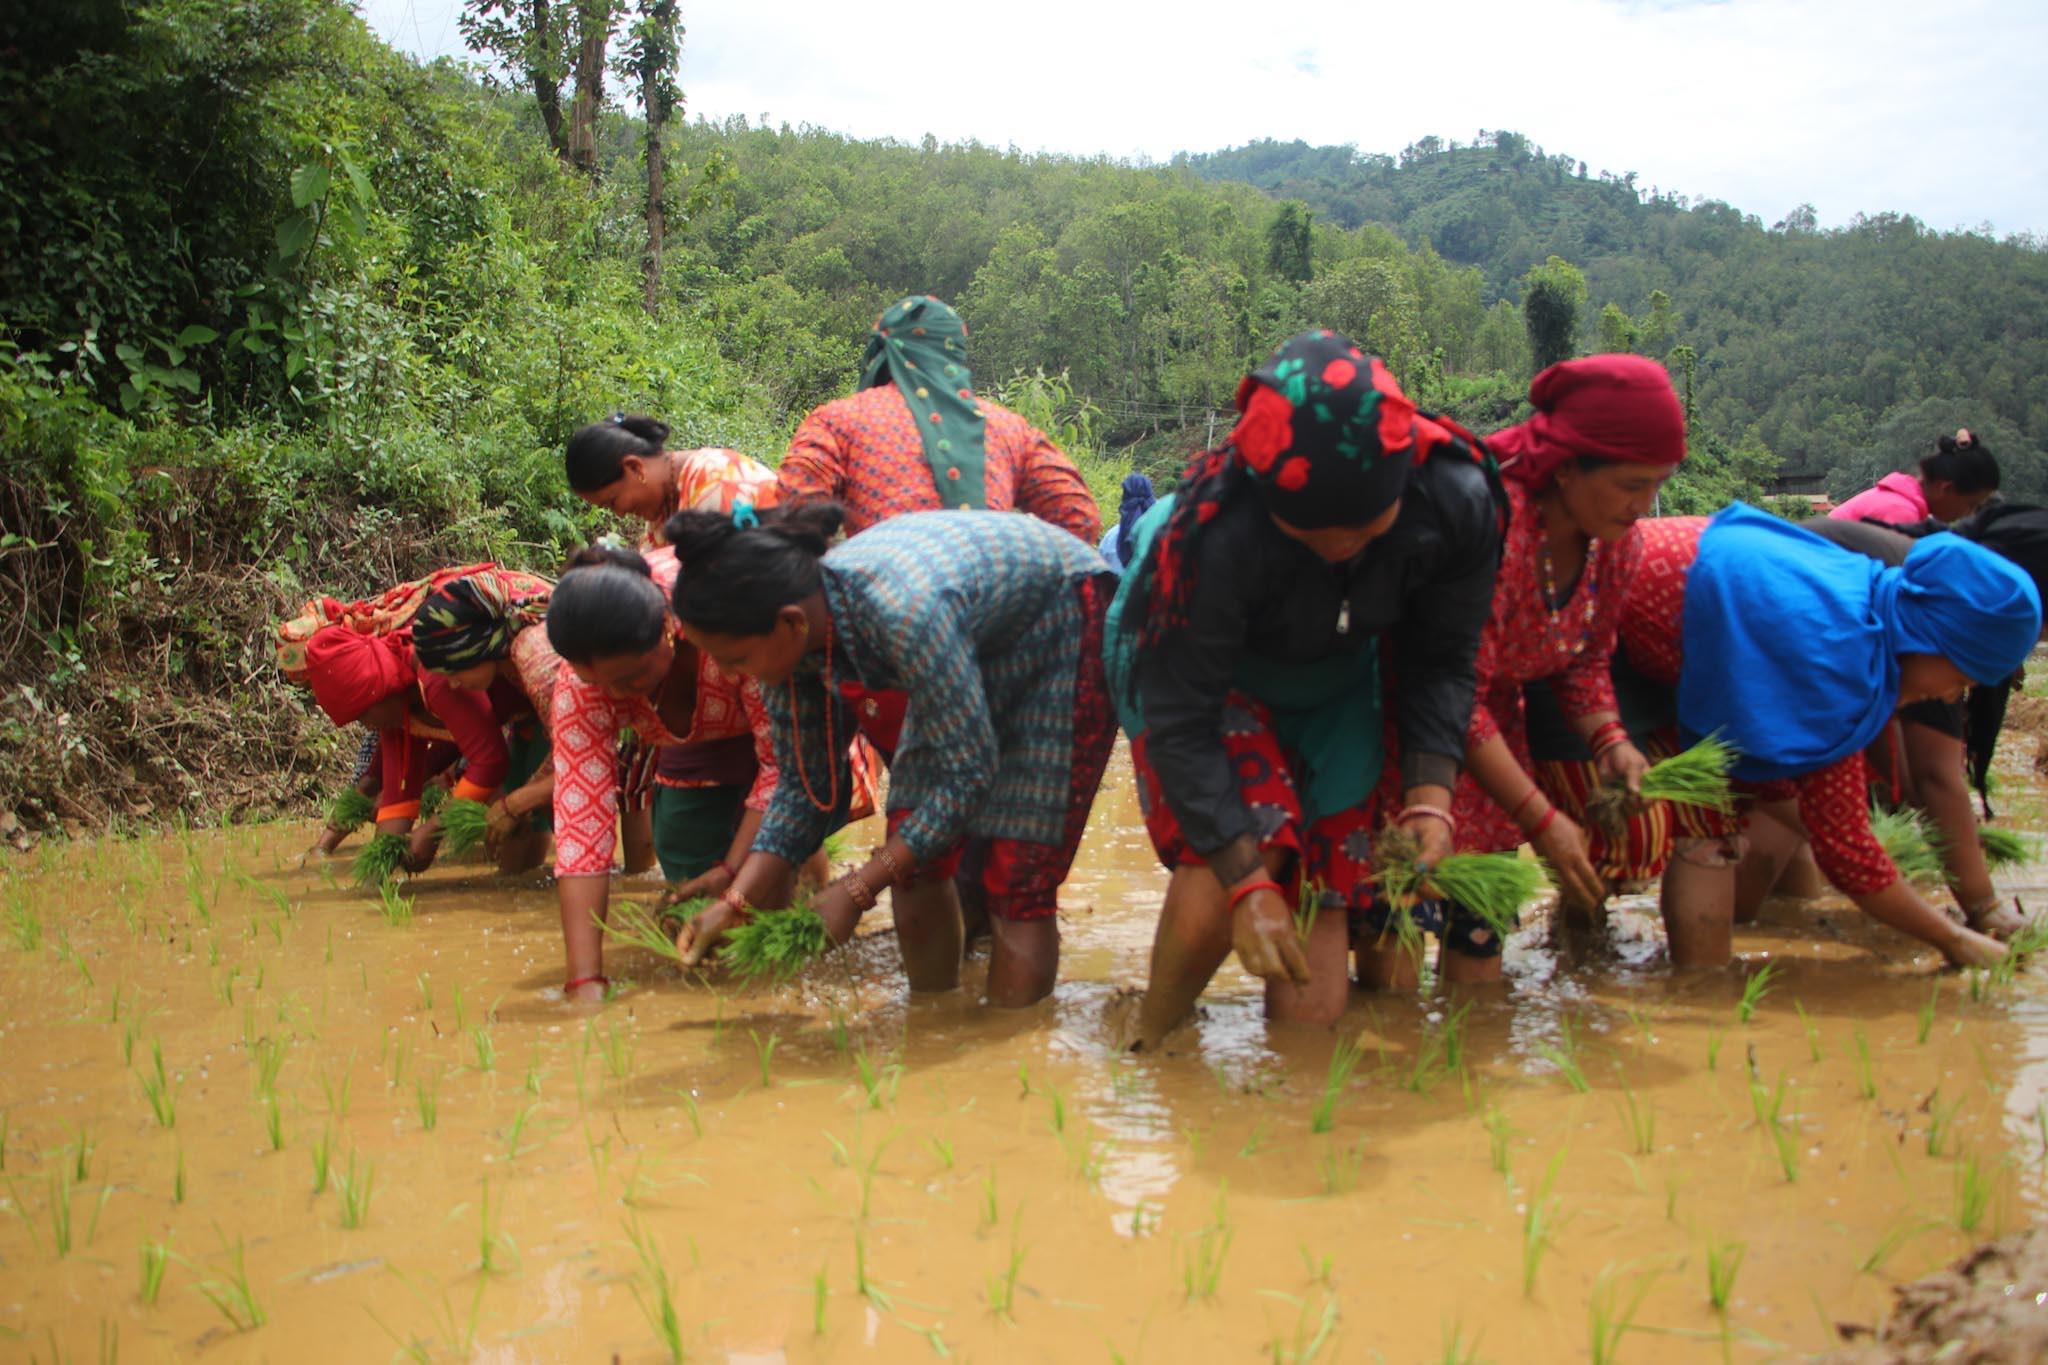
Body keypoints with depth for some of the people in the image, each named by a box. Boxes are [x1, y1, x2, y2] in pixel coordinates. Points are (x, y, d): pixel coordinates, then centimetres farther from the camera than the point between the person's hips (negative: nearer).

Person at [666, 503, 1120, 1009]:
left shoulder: (903, 612, -41)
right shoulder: (787, 638, -18)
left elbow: (970, 772, -31)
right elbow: (803, 786, -5)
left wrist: (857, 889, -25)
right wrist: (734, 904, -14)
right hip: (980, 644, 7)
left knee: (1016, 877, -10)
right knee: (914, 857, 1)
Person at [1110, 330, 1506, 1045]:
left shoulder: (1459, 503, -29)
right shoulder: (1215, 535, -40)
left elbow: (1440, 663, -13)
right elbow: (1180, 720, -32)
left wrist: (1429, 796, -27)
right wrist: (1246, 881, -36)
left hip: (1337, 682, 4)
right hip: (1191, 662, -3)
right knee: (1235, 853, -30)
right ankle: (1150, 1043, -6)